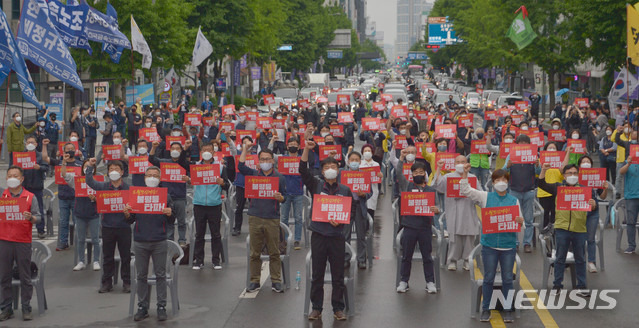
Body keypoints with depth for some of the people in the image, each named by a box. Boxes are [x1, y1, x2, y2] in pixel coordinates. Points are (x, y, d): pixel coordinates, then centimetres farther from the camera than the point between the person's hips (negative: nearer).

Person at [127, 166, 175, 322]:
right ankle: (142, 307, 12)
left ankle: (161, 307, 8)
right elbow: (130, 221, 9)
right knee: (141, 276, 5)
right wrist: (127, 214, -12)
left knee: (160, 275, 2)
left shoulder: (165, 196, 5)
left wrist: (169, 214, -16)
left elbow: (171, 223, 5)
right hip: (140, 242, 1)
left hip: (159, 242, -1)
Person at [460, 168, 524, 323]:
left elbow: (519, 220, 8)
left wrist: (520, 221, -15)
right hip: (489, 245, -1)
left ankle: (507, 310, 13)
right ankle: (485, 309, 14)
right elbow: (465, 190, -1)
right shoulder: (485, 197, 5)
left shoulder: (514, 200, 9)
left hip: (508, 246, 1)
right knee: (488, 278, 5)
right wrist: (465, 173, -11)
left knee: (507, 279, 5)